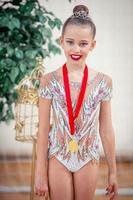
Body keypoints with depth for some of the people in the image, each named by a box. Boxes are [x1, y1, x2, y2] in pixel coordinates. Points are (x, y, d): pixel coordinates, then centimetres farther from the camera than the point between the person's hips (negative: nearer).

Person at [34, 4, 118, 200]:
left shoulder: (103, 81, -5)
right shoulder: (49, 81, -9)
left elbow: (106, 128, 0)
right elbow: (43, 129, -7)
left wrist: (112, 171, 4)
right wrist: (40, 173, -6)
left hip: (88, 157, 1)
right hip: (58, 156, -1)